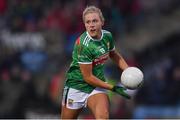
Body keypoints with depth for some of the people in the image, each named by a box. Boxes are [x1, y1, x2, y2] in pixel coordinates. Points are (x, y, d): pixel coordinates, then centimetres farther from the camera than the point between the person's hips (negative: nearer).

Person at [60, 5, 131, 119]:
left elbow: (114, 54, 18)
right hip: (77, 85, -4)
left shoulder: (107, 36, -6)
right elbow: (88, 77, -22)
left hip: (98, 84, 4)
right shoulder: (83, 45, -26)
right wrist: (113, 88, -18)